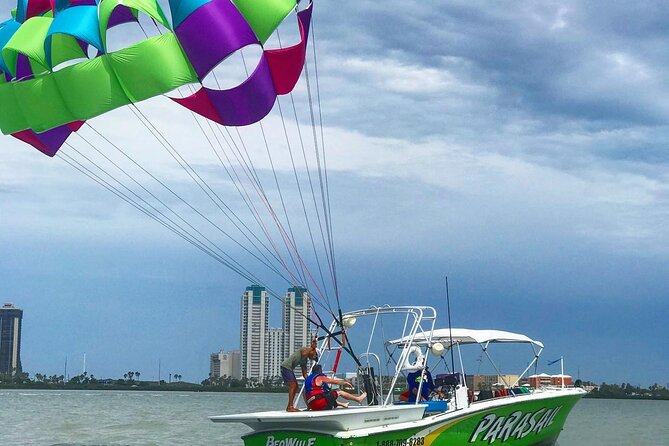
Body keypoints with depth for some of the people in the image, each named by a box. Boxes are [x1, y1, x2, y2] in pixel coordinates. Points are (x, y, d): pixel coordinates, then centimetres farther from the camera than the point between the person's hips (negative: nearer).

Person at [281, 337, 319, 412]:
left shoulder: (305, 360, 20)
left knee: (295, 386, 10)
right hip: (286, 366, -10)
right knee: (293, 386, -15)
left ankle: (289, 407, 13)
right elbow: (304, 353, -28)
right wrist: (312, 347, -24)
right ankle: (290, 407, -19)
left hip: (289, 369, 10)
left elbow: (304, 373, 17)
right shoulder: (305, 349, -3)